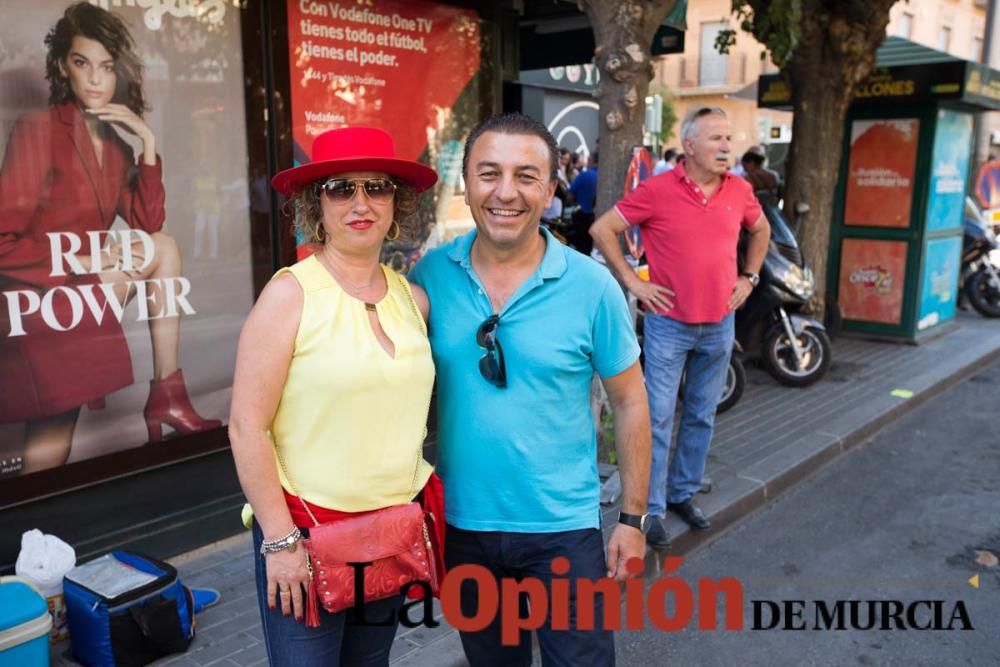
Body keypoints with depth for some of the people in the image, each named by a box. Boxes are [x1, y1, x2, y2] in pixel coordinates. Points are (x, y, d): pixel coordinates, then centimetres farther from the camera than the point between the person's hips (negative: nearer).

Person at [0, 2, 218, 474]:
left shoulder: (115, 145, 9)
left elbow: (148, 223, 0)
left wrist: (147, 142, -4)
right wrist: (81, 265, -19)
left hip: (80, 295, 7)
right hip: (40, 302, -7)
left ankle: (166, 397, 0)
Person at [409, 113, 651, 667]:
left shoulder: (591, 286, -13)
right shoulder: (430, 275, -8)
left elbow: (629, 402, -4)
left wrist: (633, 517, -2)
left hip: (563, 526, -2)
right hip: (463, 524, 3)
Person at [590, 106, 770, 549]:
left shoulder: (740, 191, 2)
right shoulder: (658, 189, -13)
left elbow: (760, 231, 22)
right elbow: (602, 230, -9)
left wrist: (749, 277, 11)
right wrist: (632, 282, -10)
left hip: (719, 325, 5)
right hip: (669, 324, -5)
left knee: (701, 416, 15)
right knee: (658, 418, 0)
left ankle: (683, 493, 32)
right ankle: (651, 509, 12)